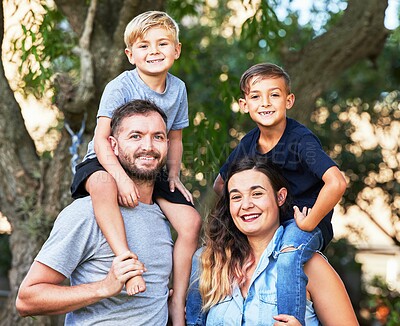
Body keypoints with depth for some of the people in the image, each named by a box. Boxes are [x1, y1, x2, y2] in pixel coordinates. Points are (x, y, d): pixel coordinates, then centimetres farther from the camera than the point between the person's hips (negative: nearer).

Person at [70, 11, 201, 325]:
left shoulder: (177, 89, 2)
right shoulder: (120, 87, -16)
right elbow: (101, 138, -23)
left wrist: (173, 175, -1)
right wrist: (121, 177, -37)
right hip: (109, 162, -5)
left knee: (191, 221, -13)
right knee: (102, 184, -43)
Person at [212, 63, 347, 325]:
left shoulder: (301, 140, -19)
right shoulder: (248, 144, 1)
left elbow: (337, 183, -35)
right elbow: (220, 185, 16)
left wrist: (308, 224, -25)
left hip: (305, 223, -7)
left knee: (288, 257, -39)